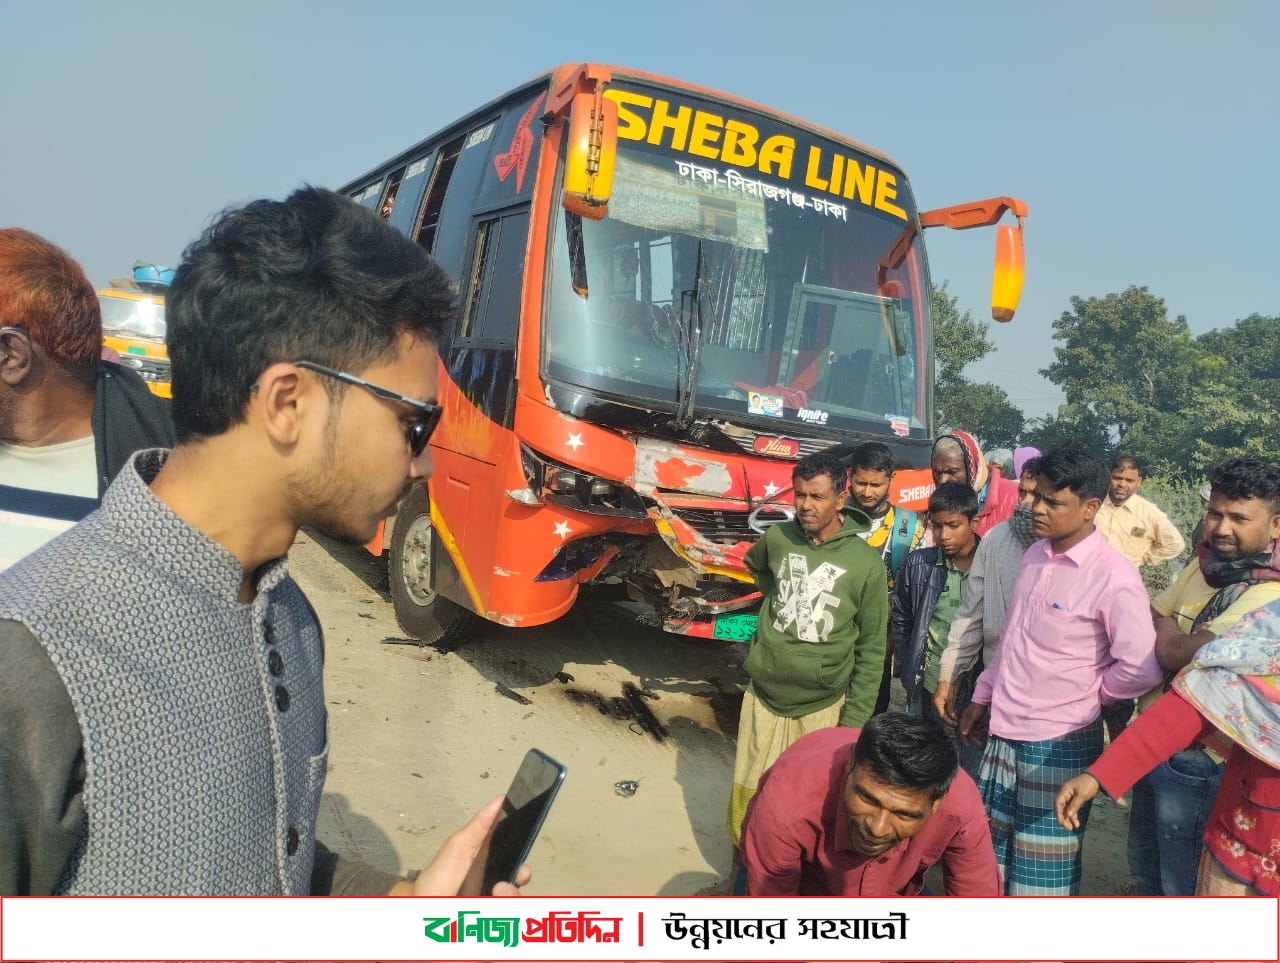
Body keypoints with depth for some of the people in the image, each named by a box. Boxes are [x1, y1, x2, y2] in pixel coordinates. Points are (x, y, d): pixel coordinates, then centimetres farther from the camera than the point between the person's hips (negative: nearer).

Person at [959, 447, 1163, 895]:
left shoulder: (1113, 576, -18)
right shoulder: (1035, 555, 4)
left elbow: (1141, 670, -22)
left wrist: (1081, 692, -7)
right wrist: (982, 698, 16)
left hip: (1059, 742, -7)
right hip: (1004, 731, 7)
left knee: (1042, 871, 9)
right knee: (989, 855, 20)